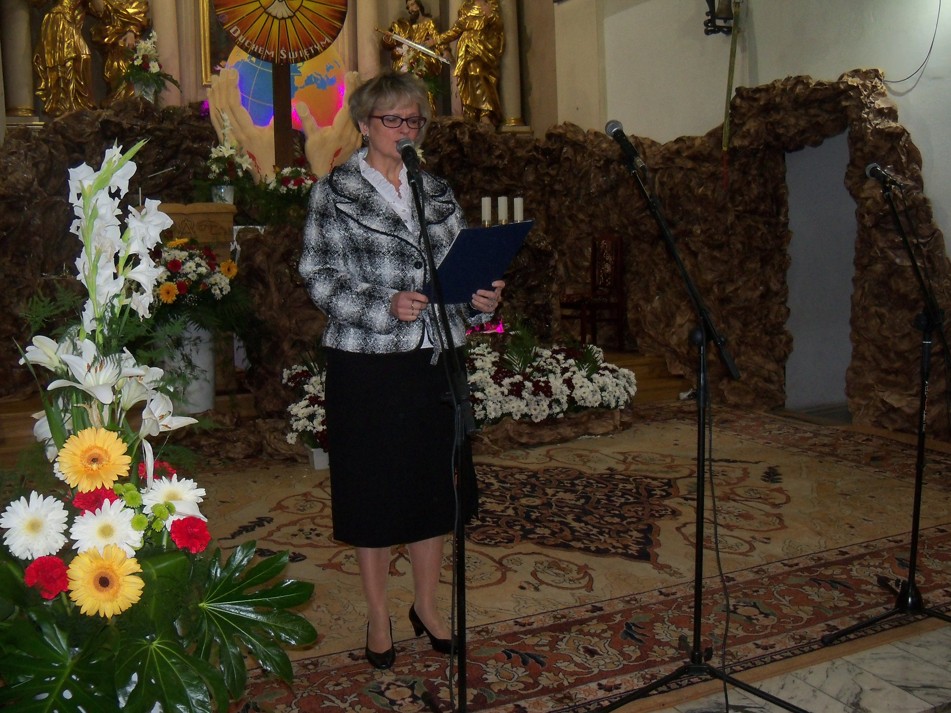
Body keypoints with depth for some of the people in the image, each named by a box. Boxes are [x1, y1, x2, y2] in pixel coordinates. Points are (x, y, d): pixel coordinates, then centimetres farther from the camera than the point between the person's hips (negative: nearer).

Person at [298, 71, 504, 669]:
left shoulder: (437, 192, 12)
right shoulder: (336, 192, -2)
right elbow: (320, 277, -9)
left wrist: (481, 298, -9)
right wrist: (384, 306, -23)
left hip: (435, 357, 4)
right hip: (367, 361, -4)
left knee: (435, 480, 11)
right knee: (373, 486, 6)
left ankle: (427, 606, 30)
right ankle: (379, 615, 24)